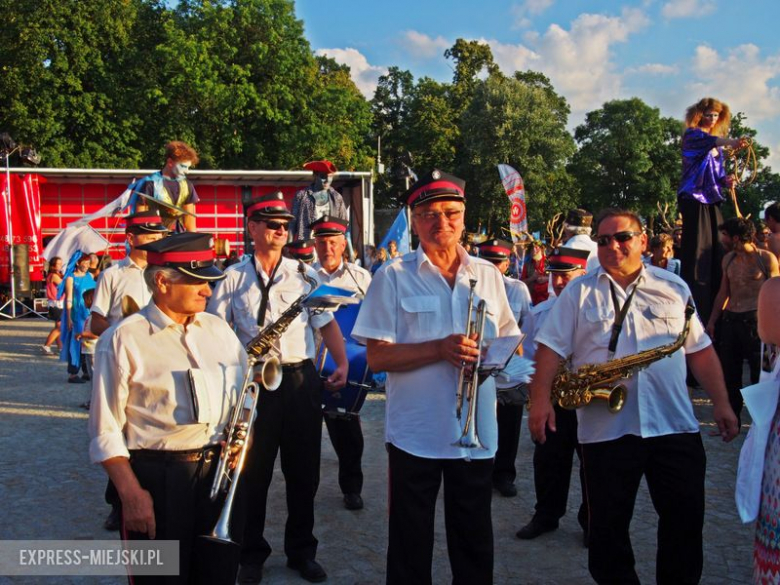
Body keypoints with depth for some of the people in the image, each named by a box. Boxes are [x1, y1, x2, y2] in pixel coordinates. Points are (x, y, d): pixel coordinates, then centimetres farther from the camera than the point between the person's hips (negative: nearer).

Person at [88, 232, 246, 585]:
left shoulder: (219, 329, 8)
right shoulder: (123, 340, -9)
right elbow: (105, 431, -10)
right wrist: (131, 494, -15)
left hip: (220, 473, 5)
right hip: (156, 477, -5)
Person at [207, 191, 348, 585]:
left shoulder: (304, 275, 7)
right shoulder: (233, 278, 3)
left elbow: (327, 324, 6)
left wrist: (342, 364, -9)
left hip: (301, 379, 2)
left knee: (303, 471, 10)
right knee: (253, 472, 6)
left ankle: (301, 551, 26)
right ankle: (252, 553, 24)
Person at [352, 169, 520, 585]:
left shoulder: (487, 275, 7)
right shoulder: (394, 277, -3)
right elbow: (377, 357, -8)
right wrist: (438, 350, -20)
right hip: (414, 435, -3)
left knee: (474, 541, 16)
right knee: (410, 544, 11)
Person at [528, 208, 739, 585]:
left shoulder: (674, 288, 10)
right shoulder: (578, 293, 5)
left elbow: (700, 350, 12)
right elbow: (551, 348, -1)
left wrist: (721, 403, 5)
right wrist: (540, 399, -13)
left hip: (675, 427, 2)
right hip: (605, 429, -1)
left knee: (685, 521, 7)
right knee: (608, 525, 8)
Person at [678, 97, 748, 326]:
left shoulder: (717, 144, 20)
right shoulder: (691, 135, -2)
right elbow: (705, 141, -26)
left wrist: (725, 181, 1)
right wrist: (729, 142, -44)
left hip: (712, 200, 7)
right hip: (694, 199, -7)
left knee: (716, 251, 3)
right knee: (697, 254, -12)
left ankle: (714, 312, 7)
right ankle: (695, 313, -12)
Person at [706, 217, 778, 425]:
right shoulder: (728, 259, 10)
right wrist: (712, 321, 14)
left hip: (755, 321, -6)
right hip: (729, 320, 6)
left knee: (760, 375, 1)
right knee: (729, 373, 11)